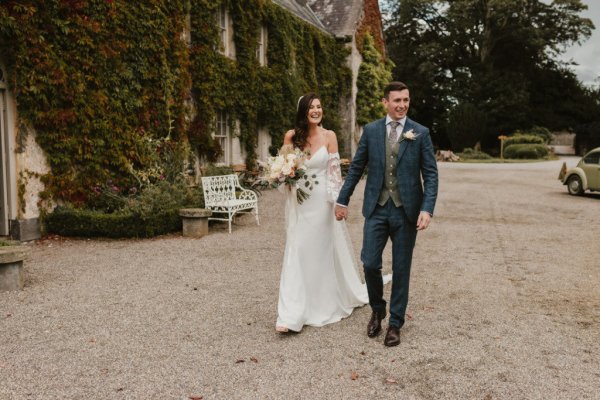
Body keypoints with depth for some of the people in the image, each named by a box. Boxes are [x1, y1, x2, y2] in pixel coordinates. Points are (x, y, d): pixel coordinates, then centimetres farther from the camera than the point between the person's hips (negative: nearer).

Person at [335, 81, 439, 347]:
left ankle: (395, 323, 22)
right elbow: (356, 167, 10)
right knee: (370, 264, -2)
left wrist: (427, 209, -14)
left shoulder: (421, 133, 0)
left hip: (407, 210, -1)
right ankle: (377, 310, 26)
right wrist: (342, 200, 9)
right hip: (376, 208, 1)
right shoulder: (371, 130, 4)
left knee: (401, 269, 7)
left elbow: (430, 174, -3)